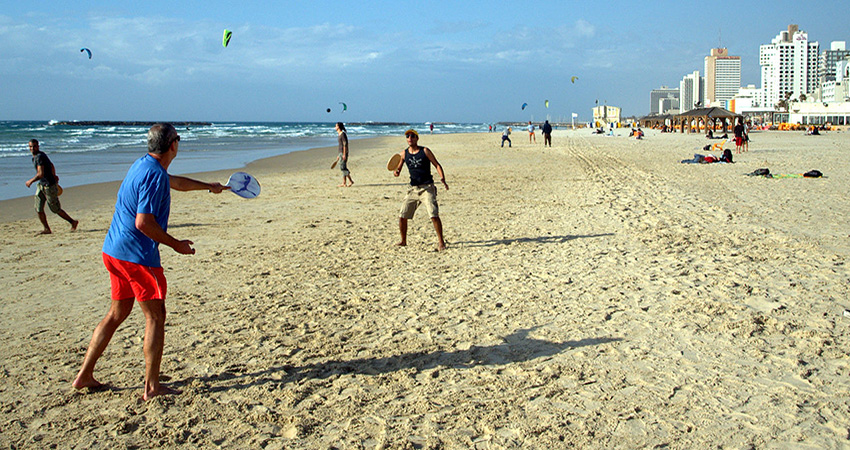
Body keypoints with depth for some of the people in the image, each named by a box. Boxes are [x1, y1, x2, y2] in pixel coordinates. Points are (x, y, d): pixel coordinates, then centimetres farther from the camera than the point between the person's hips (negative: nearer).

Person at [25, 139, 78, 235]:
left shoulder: (39, 157, -21)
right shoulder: (35, 156, 11)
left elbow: (40, 174, -27)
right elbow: (51, 165, 25)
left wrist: (30, 181, -13)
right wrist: (54, 176, 34)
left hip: (49, 186, -9)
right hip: (41, 185, 9)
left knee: (55, 209, 3)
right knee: (38, 209, 3)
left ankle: (73, 222, 18)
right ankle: (46, 229, 10)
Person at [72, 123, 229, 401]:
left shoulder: (143, 165, 12)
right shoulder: (155, 176, -18)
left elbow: (176, 182, 32)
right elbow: (144, 223, -23)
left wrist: (209, 186, 43)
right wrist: (176, 245, -13)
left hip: (114, 251, 10)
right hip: (137, 256, -10)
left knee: (117, 313, 18)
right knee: (155, 316, 0)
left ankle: (84, 375, 23)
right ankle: (152, 388, 4)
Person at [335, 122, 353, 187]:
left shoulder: (343, 134, -13)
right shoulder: (340, 134, 16)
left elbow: (345, 144, -18)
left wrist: (344, 154, -23)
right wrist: (339, 155, 22)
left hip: (344, 152, -10)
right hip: (341, 152, 10)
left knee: (342, 167, -11)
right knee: (343, 168, 7)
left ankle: (351, 181, -9)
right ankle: (344, 183, 6)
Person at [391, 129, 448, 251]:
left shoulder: (425, 151, -1)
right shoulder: (404, 154, 9)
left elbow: (437, 165, 0)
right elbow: (398, 170, 14)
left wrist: (442, 178, -16)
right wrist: (395, 172, -12)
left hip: (427, 187, -4)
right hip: (413, 189, 4)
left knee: (434, 215, -15)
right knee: (402, 216, 1)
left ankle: (441, 242, -4)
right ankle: (403, 241, 20)